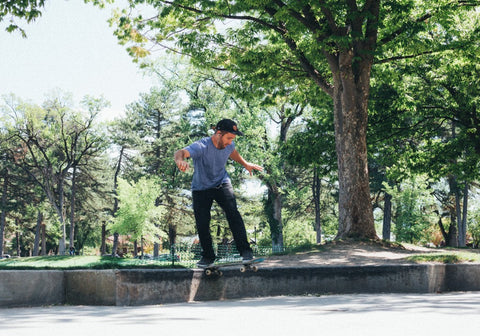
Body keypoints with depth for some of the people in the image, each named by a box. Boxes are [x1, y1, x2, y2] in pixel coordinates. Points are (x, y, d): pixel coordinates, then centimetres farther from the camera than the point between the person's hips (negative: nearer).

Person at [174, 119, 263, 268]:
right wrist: (180, 160, -71)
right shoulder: (201, 146, -29)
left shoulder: (229, 145, -10)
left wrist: (245, 164, 18)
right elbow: (180, 152, -49)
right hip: (201, 188, -2)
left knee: (232, 213, -19)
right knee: (202, 224, -4)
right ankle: (208, 256, 17)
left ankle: (245, 250, -14)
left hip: (222, 184, 2)